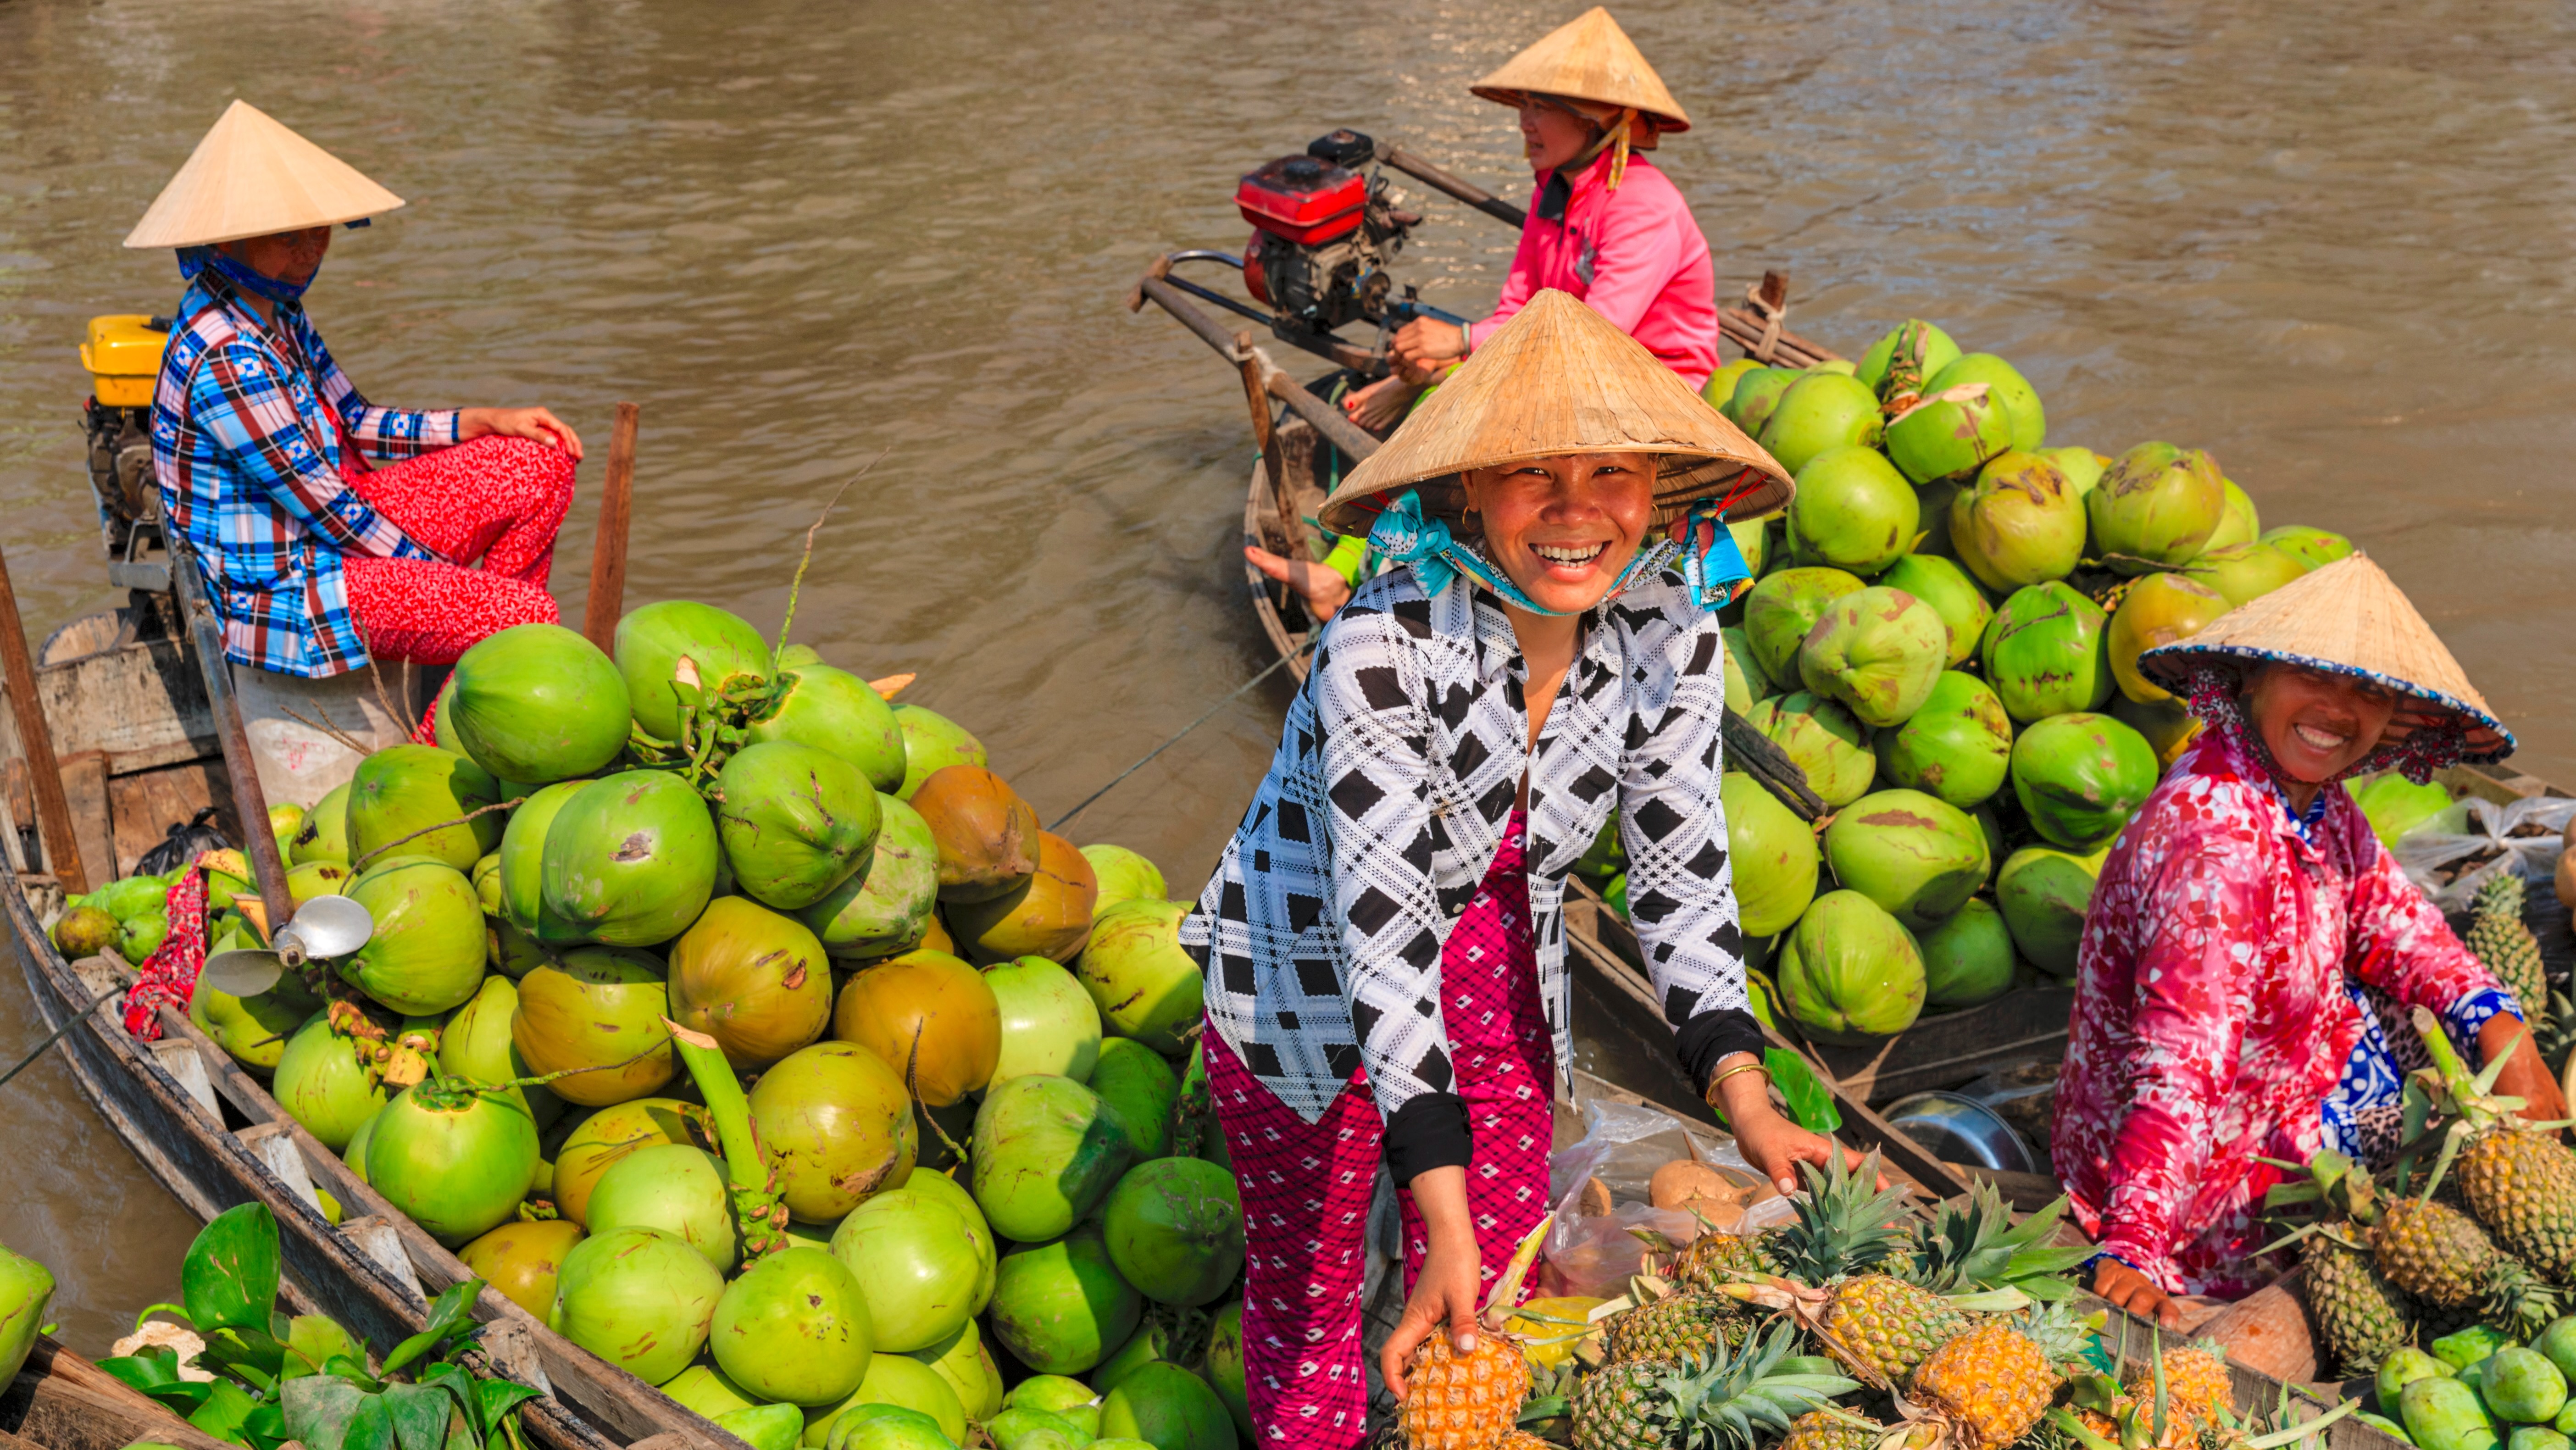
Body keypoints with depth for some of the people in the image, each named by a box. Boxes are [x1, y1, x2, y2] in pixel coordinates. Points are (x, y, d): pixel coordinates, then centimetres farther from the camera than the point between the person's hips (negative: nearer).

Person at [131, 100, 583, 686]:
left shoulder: (274, 309, 4)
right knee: (529, 616, -22)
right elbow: (326, 509, -23)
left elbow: (356, 426, 12)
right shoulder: (227, 361, -28)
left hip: (332, 524, 10)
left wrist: (487, 421, 4)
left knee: (544, 466, 5)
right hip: (280, 588, -10)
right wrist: (442, 577, -13)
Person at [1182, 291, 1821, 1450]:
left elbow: (1681, 871, -10)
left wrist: (1745, 1098, -25)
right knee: (1310, 1289, 13)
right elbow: (1383, 926, -37)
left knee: (1495, 1298, 13)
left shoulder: (1671, 630, -16)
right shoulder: (1386, 641, -33)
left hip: (1499, 976, 4)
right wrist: (1446, 1212, -41)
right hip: (1310, 980, -4)